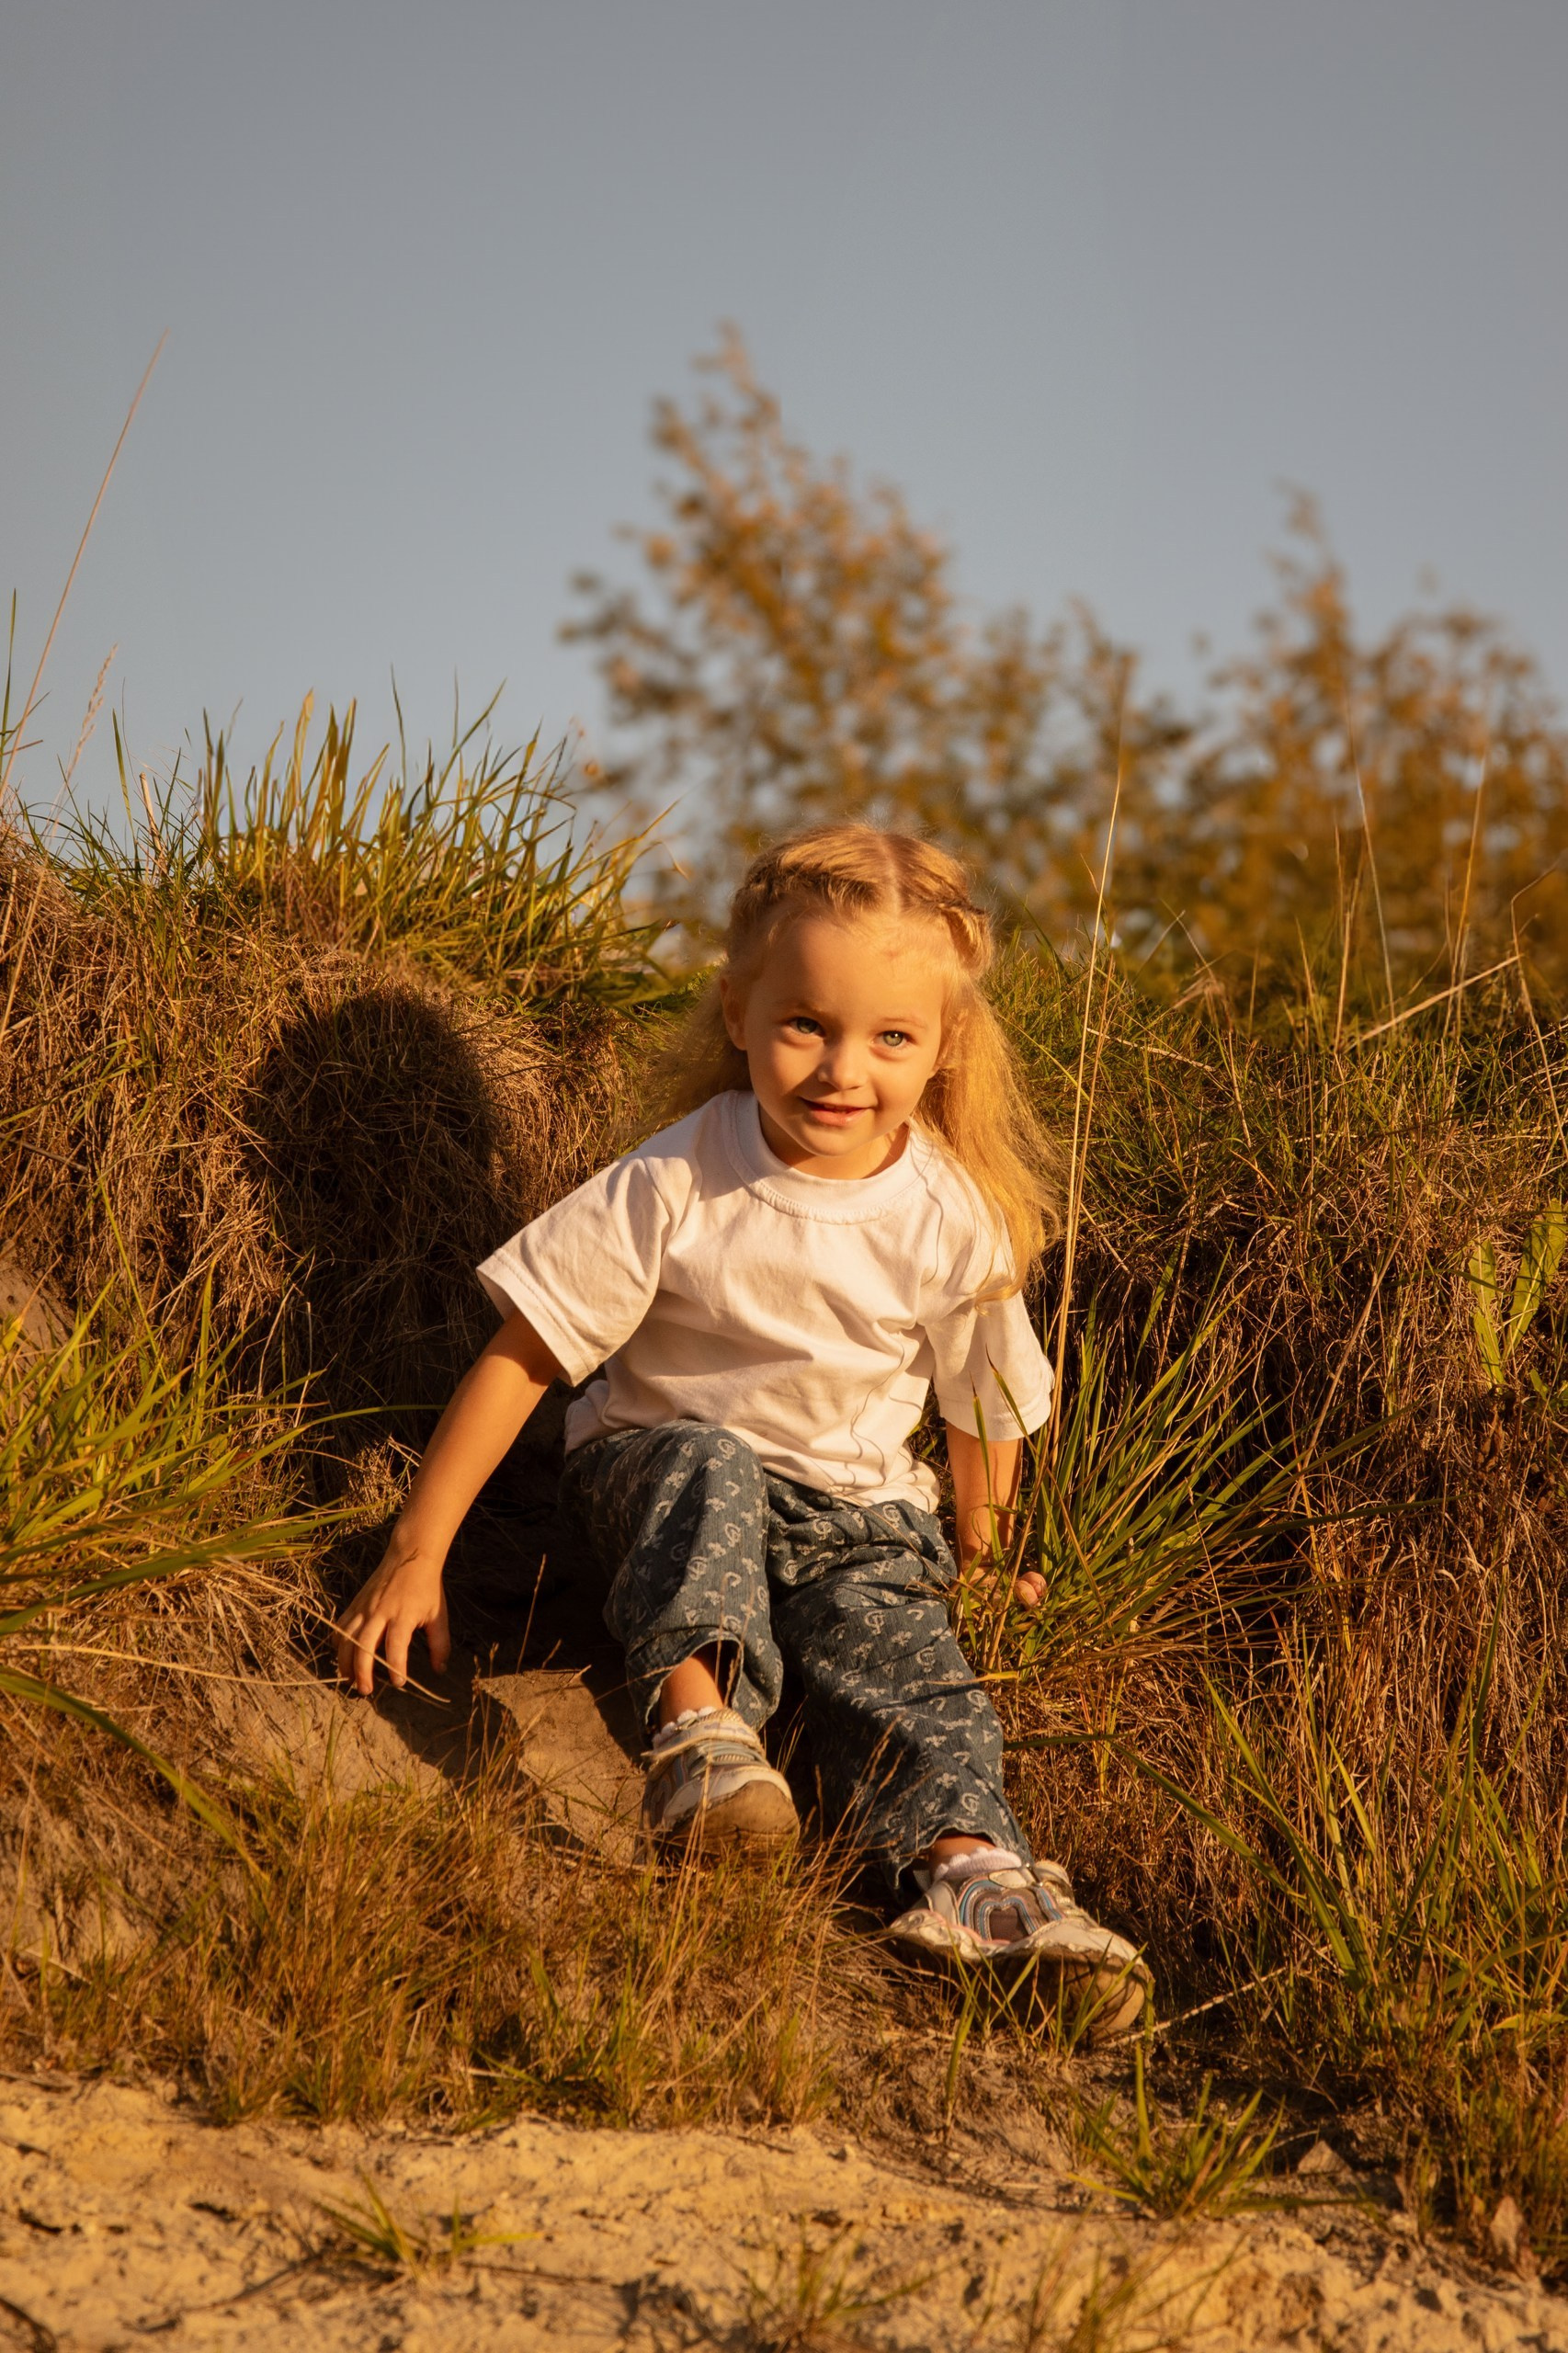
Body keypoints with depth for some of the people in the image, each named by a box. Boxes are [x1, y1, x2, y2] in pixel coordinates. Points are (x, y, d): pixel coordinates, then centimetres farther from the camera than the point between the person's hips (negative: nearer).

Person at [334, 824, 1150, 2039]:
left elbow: (987, 1414, 7)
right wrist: (416, 1556, -14)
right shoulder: (675, 1186, -16)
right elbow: (519, 1359, -12)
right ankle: (696, 1713, -51)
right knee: (705, 1462, -35)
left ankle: (966, 1864, -44)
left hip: (858, 1512, 2)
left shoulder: (955, 1221, -10)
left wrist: (980, 1559, 19)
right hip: (659, 1473, -2)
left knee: (908, 1662, -26)